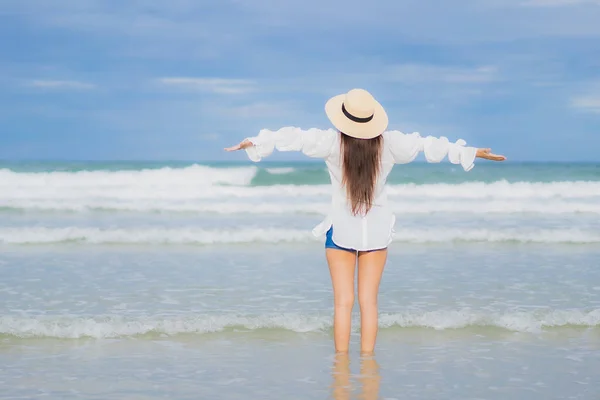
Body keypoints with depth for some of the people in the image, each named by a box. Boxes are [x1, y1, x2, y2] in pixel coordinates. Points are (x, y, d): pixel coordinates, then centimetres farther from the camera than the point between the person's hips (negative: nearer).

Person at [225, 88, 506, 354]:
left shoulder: (332, 143, -15)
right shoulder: (388, 143, -9)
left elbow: (294, 138, -13)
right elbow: (429, 146, -2)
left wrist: (253, 143, -2)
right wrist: (472, 153, 8)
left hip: (341, 229, -2)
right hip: (377, 230, 2)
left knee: (343, 302, 4)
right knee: (369, 301, 7)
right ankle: (367, 358, 8)